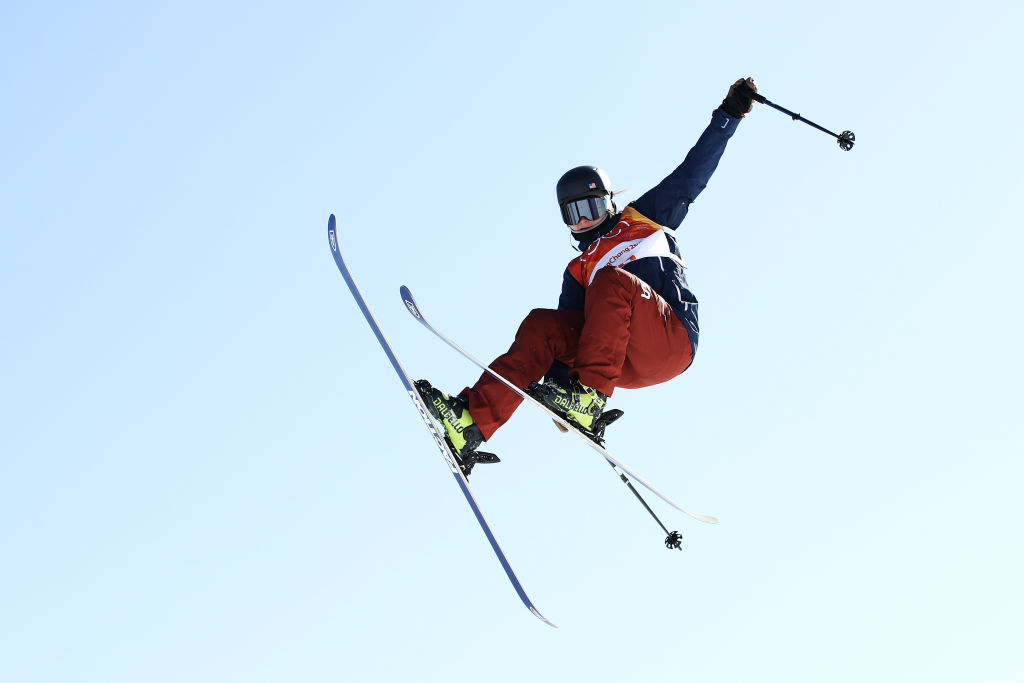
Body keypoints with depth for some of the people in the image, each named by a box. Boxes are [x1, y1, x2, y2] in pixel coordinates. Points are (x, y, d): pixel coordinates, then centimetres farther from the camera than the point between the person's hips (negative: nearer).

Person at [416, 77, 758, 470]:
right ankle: (471, 422, -34)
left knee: (612, 280, -28)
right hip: (625, 365, 4)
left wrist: (729, 114, 12)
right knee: (542, 325, -18)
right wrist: (551, 383, 1)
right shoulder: (578, 273, 29)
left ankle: (588, 399, -40)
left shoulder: (644, 217, 23)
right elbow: (568, 333, 18)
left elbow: (694, 171, 20)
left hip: (672, 338, -4)